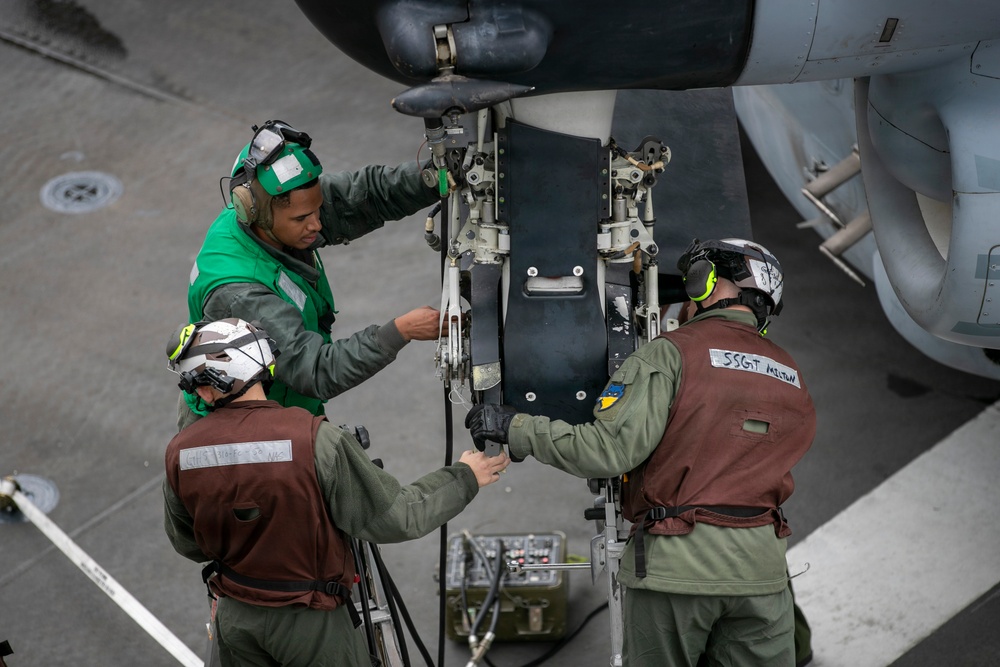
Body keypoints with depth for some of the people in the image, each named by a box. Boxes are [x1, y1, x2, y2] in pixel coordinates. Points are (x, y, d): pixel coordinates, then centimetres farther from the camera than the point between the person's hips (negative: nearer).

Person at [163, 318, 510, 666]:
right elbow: (395, 518, -19)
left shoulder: (179, 452, -13)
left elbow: (186, 545, 5)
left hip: (235, 619, 3)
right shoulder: (314, 440, -26)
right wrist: (465, 478, -4)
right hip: (310, 623, -3)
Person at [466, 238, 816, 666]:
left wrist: (516, 428, -6)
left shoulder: (672, 352, -5)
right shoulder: (791, 377, 14)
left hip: (675, 564, -4)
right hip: (760, 567, 4)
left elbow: (610, 449, -15)